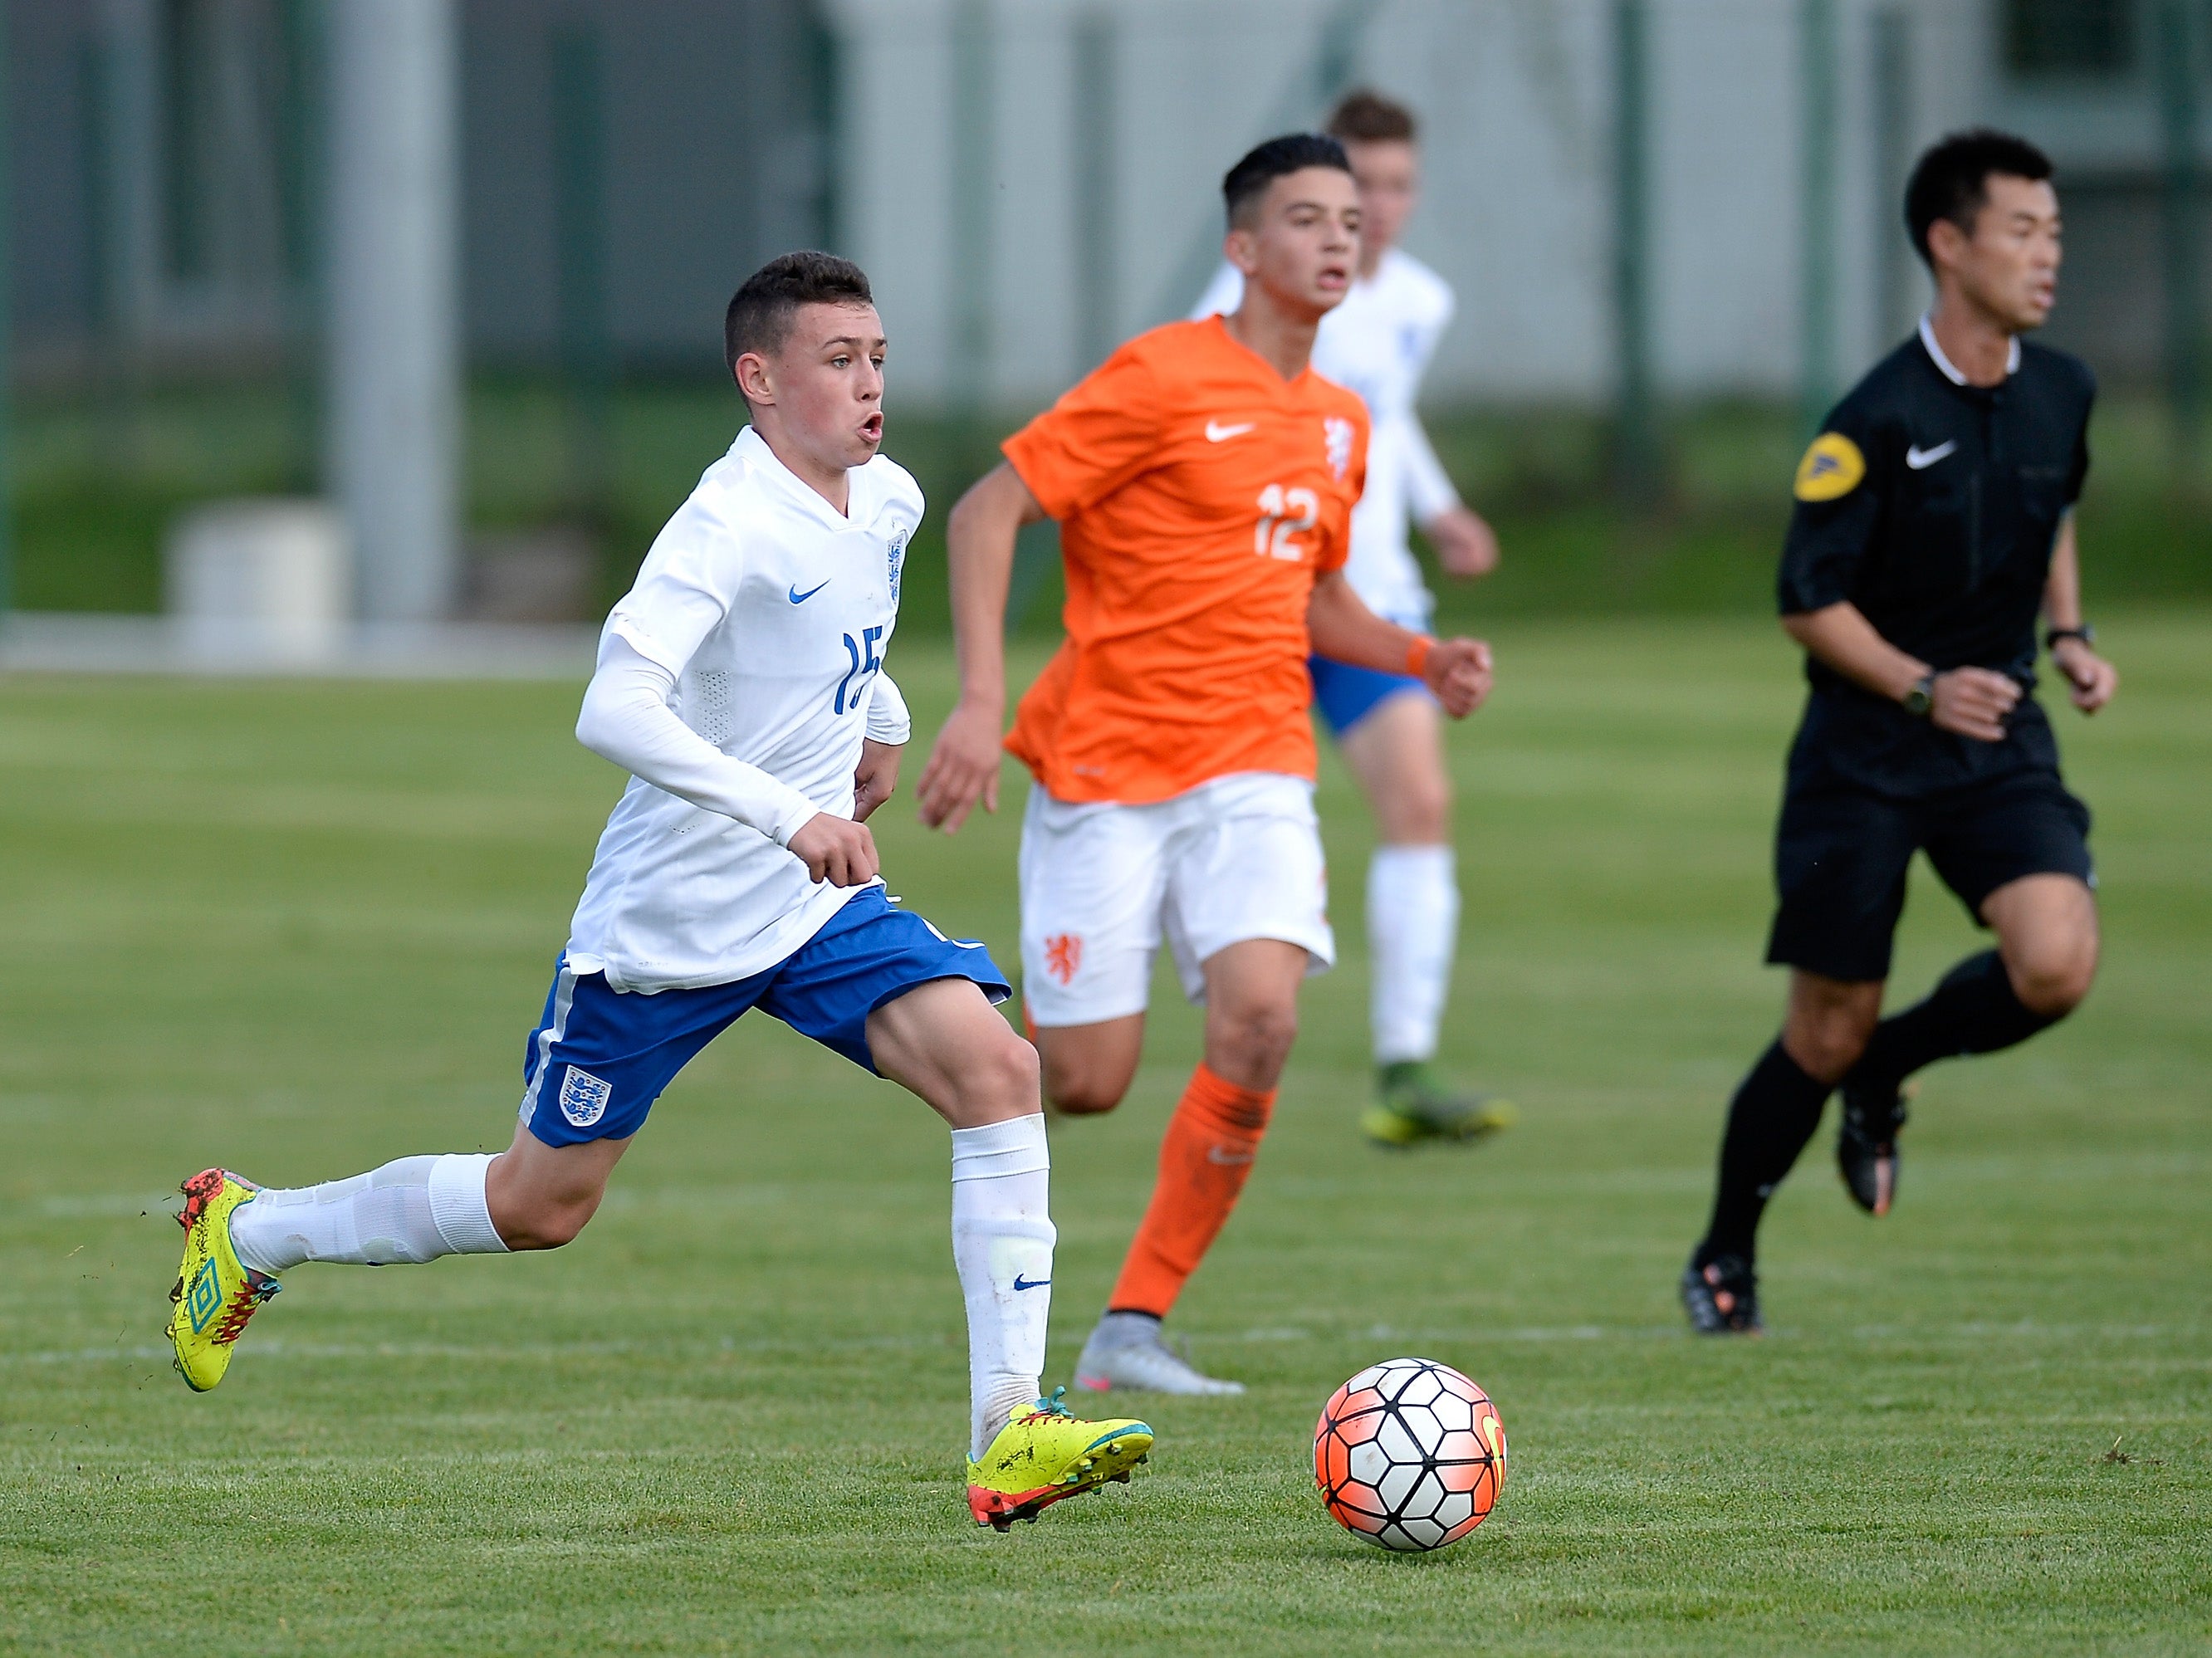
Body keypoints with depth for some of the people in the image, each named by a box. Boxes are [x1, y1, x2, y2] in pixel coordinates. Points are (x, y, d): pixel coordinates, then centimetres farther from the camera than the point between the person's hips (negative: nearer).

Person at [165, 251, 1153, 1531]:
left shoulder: (888, 503, 2)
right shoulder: (728, 527, -23)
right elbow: (616, 713, -36)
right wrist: (790, 814, -42)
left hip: (819, 901, 6)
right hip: (665, 921, -6)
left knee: (998, 1069, -18)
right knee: (540, 1206, 8)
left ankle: (1007, 1433, -20)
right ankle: (249, 1231, 34)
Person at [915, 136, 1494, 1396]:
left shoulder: (1340, 424, 13)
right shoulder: (1164, 379, -8)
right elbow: (986, 514, -10)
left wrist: (1424, 658, 9)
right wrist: (981, 701, -20)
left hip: (1254, 769, 5)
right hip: (1105, 768, -5)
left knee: (1261, 1015, -21)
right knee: (1087, 1084, -7)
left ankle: (1134, 1328, -11)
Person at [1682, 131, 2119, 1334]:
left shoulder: (2059, 394, 2)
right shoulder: (1881, 420, -16)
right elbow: (1807, 603, -11)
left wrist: (2067, 637, 9)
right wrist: (1925, 688, -20)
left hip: (2000, 742, 4)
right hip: (1863, 756, -4)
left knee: (2056, 965, -20)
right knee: (1824, 1039, 0)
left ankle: (1885, 1075, 11)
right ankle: (1724, 1257, 23)